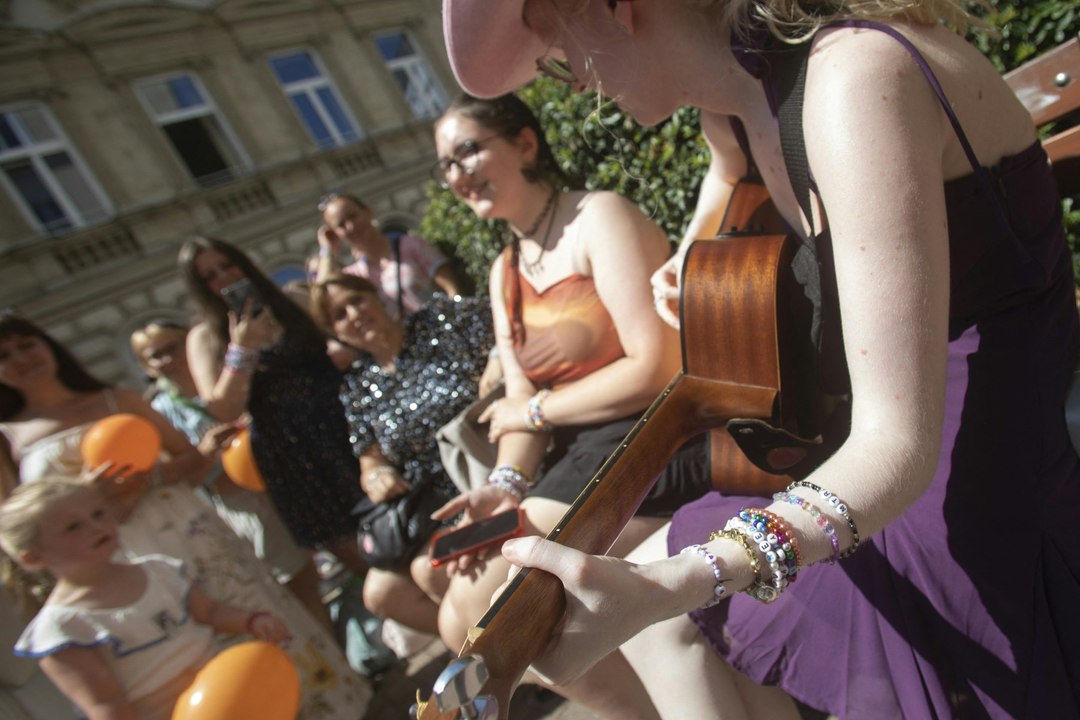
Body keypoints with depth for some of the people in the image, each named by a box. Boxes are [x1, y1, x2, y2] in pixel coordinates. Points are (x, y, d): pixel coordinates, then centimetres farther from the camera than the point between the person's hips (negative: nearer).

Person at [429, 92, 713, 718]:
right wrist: (508, 483, -14)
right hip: (582, 460, 8)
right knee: (465, 620, 4)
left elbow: (658, 368, -19)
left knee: (485, 613, -13)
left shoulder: (601, 218, -9)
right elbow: (520, 400, 6)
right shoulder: (504, 273, 14)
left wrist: (531, 409, -8)